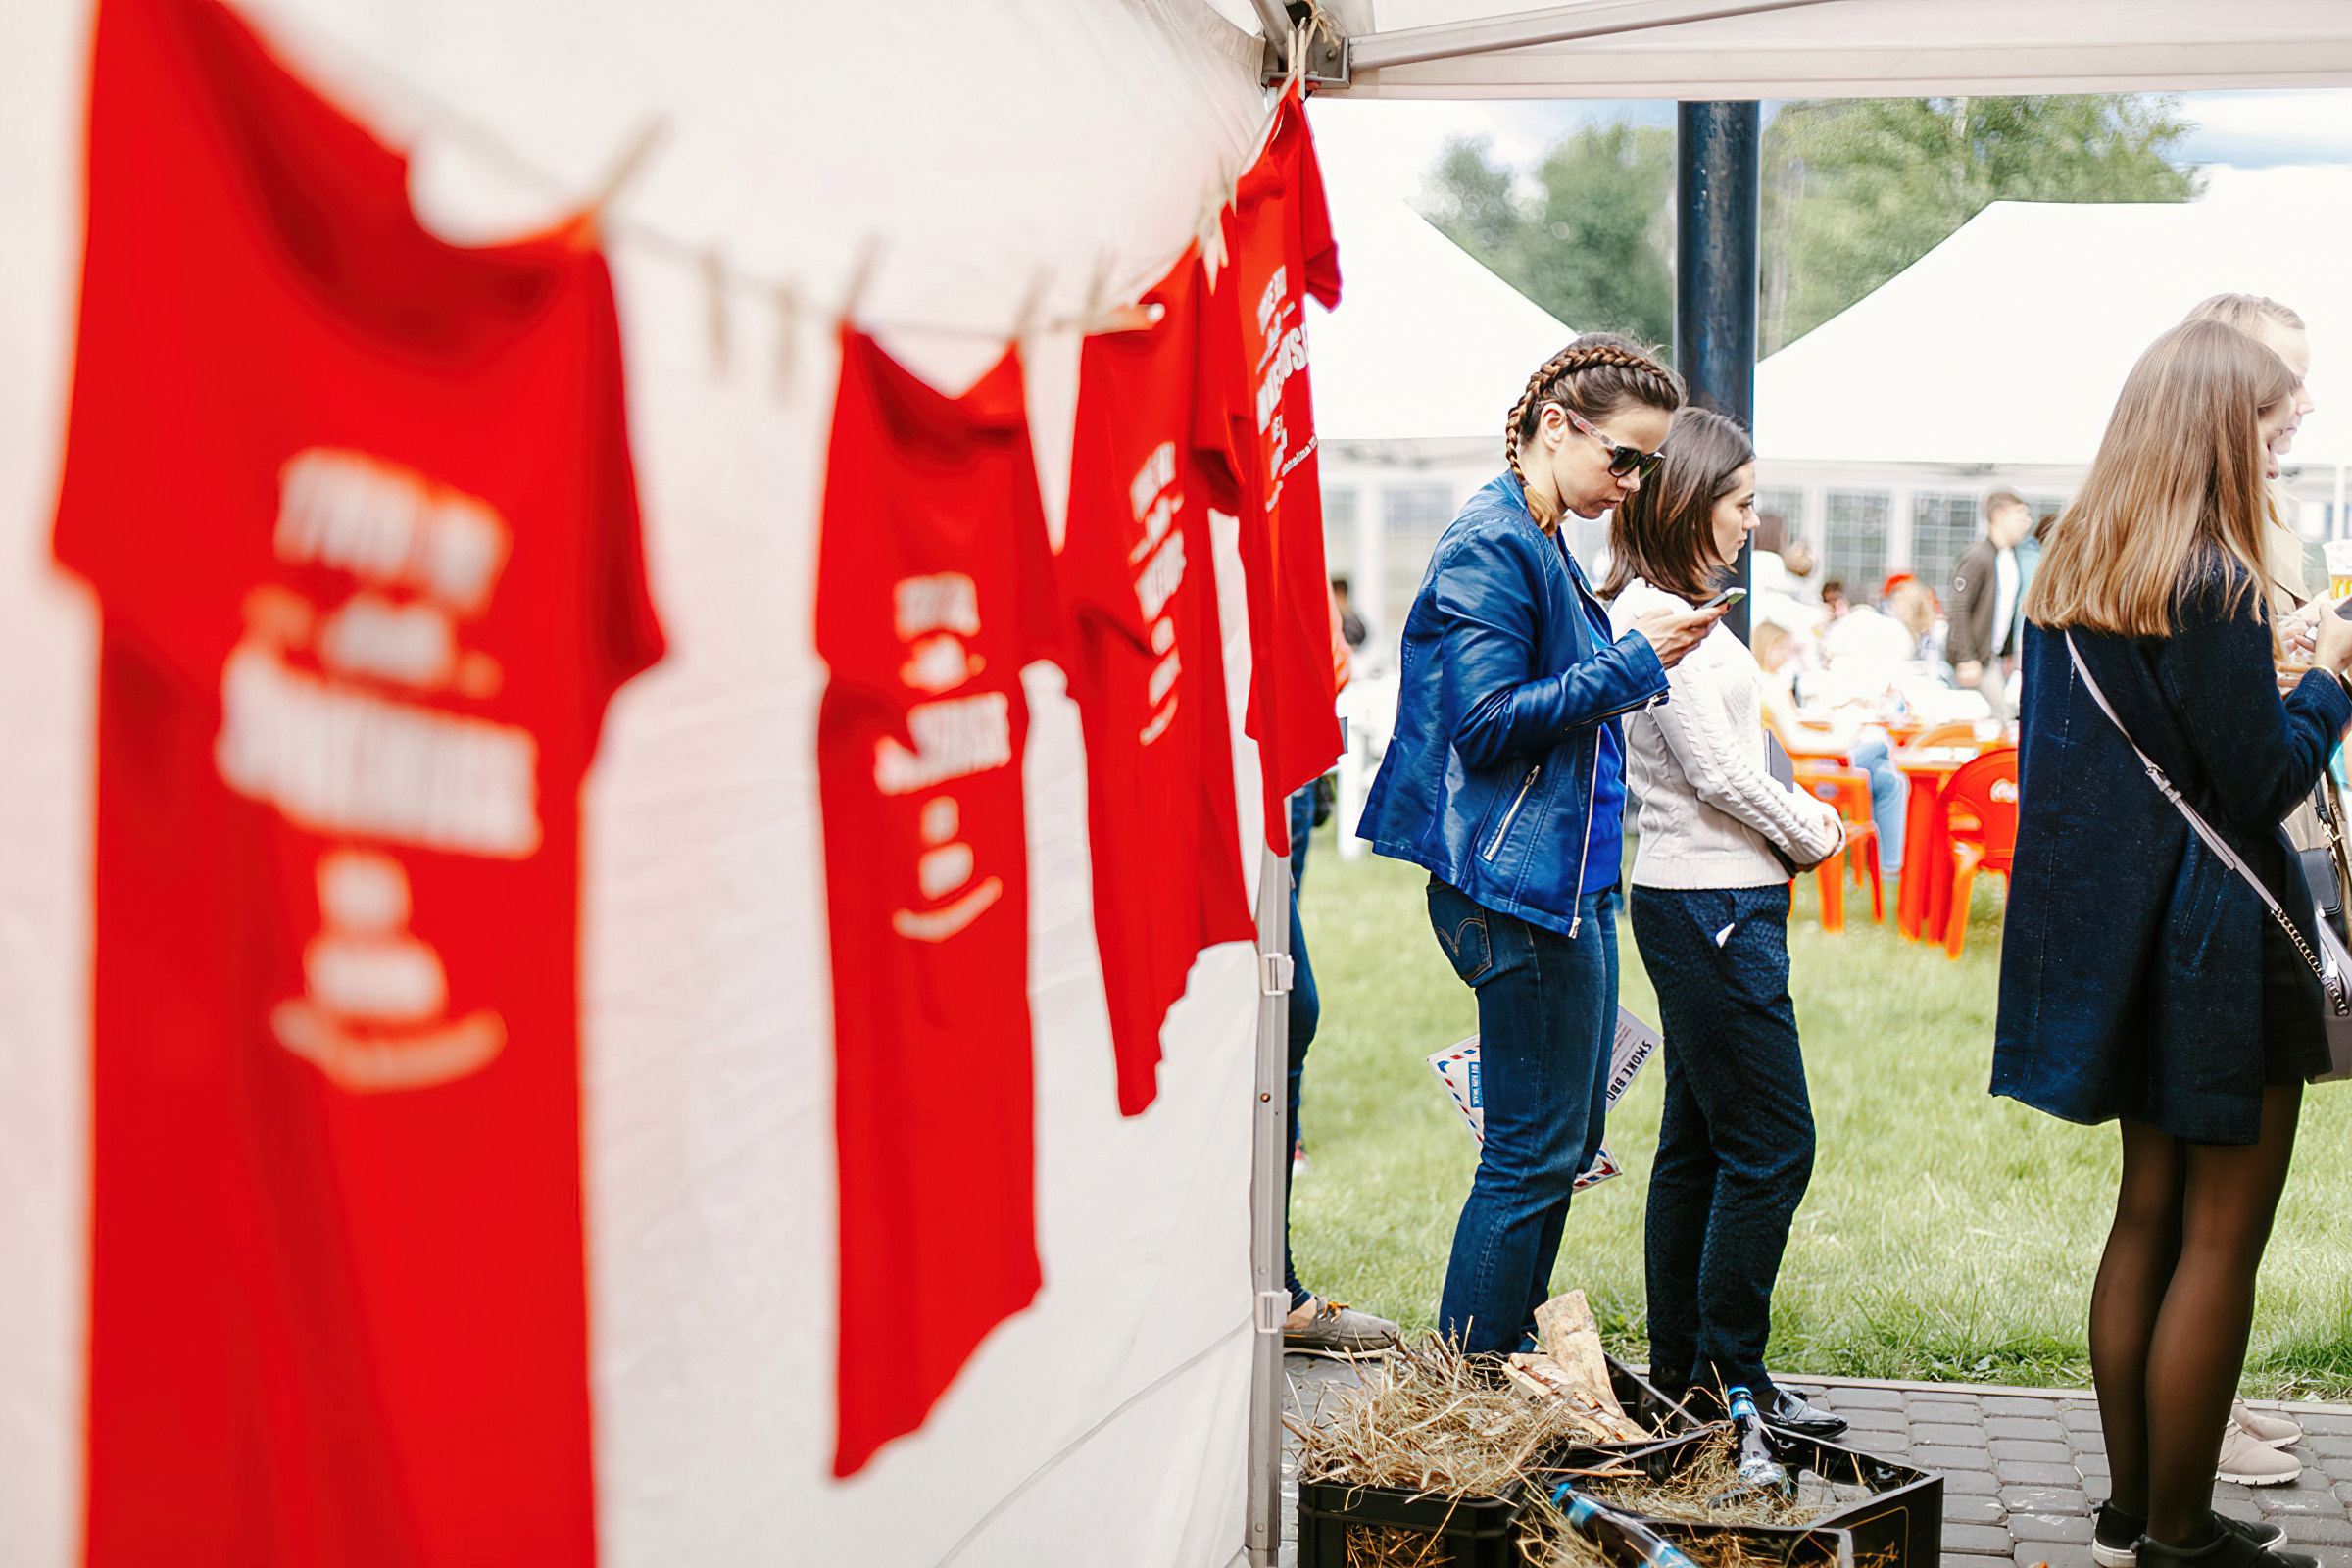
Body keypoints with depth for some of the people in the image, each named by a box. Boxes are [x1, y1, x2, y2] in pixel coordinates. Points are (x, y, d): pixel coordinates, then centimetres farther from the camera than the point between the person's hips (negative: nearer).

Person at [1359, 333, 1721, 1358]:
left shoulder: (1546, 544, 17)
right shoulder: (1490, 543, -13)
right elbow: (1487, 724, -20)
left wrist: (1643, 656, 13)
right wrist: (1633, 663, -18)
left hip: (1569, 881, 10)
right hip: (1517, 884, -10)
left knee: (1563, 1143, 14)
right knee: (1534, 1150, -6)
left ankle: (1513, 1364, 22)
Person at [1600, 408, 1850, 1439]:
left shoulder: (1675, 609, 16)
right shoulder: (1655, 616, -15)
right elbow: (1714, 768, -18)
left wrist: (1803, 814, 7)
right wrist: (1808, 837, -4)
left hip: (1713, 901, 10)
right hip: (1711, 902, -10)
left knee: (1698, 1142, 12)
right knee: (1771, 1143, -7)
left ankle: (1680, 1369, 18)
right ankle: (1729, 1378, -2)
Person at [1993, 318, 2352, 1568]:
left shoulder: (2071, 571, 8)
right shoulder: (2212, 585, -19)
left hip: (2122, 935, 9)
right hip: (2223, 945, -9)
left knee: (2150, 1214, 16)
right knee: (2223, 1237, 0)